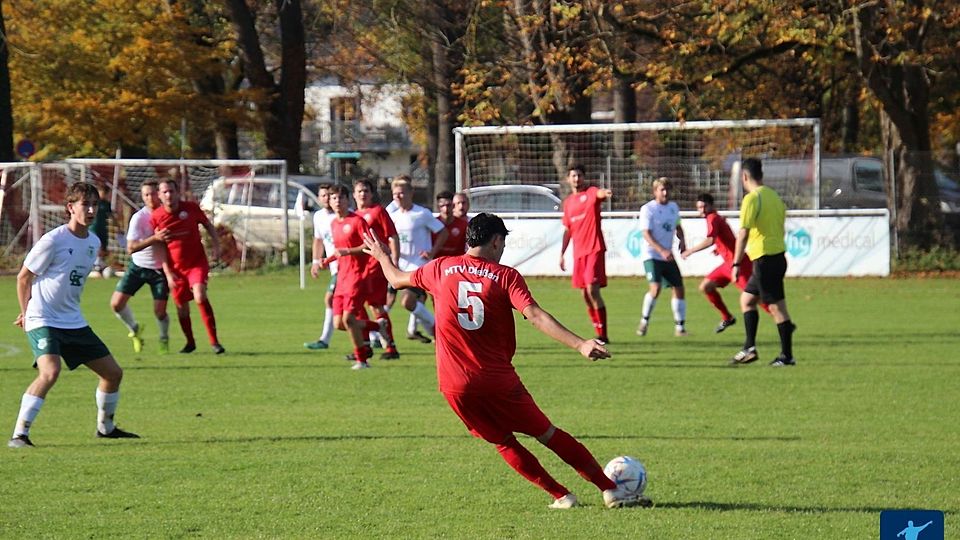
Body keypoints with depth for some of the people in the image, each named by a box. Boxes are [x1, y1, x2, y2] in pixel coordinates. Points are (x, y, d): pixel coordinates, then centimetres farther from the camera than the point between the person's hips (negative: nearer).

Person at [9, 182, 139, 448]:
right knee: (50, 372, -30)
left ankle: (105, 427, 32)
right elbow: (24, 277, -5)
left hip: (74, 323, 8)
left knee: (113, 372, 10)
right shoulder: (53, 240, -16)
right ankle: (19, 435, -24)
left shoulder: (93, 242, 6)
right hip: (43, 322, -8)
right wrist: (27, 313, 4)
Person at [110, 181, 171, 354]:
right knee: (116, 303, -9)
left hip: (160, 269, 1)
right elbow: (131, 248, -23)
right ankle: (135, 329, 20)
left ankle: (164, 339, 24)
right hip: (138, 267, 0)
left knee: (160, 311, -8)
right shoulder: (139, 218, -16)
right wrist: (155, 238, -33)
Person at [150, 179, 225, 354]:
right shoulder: (156, 217, -7)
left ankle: (214, 341, -15)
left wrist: (216, 245, -5)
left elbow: (208, 225, 9)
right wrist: (168, 272, -6)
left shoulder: (191, 208, -8)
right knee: (181, 306, 8)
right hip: (176, 268, 2)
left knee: (200, 297, -22)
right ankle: (190, 342, 32)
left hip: (197, 262, -2)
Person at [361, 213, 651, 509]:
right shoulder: (505, 276, -6)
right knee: (548, 434, 8)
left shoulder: (441, 268, 3)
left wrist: (382, 256, 42)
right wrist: (580, 344, -27)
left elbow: (397, 279, 20)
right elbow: (535, 316, -20)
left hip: (455, 385, 2)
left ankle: (561, 496, 11)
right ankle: (611, 490, 9)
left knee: (504, 442, 18)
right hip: (499, 380, -2)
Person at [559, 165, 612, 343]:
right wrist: (562, 253, 21)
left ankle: (602, 335, -13)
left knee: (592, 290, -16)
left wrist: (606, 193, -53)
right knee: (585, 294, 7)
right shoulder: (568, 202, 16)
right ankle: (599, 333, 16)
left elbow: (600, 193, -29)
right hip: (578, 252, 7)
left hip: (594, 249, -7)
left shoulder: (591, 192, -4)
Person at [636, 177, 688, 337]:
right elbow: (646, 234, -17)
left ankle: (679, 327, 14)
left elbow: (677, 227, 24)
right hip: (651, 255, -6)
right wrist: (662, 251, -29)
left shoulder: (673, 207, 9)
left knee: (679, 288, 3)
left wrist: (682, 241, 3)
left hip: (668, 256, 6)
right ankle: (644, 321, -4)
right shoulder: (648, 209, -10)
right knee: (655, 288, -22)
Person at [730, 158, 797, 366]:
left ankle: (787, 356, 1)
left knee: (777, 307, -3)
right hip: (778, 255, 9)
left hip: (764, 259, -9)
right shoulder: (774, 196, 13)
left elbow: (743, 233, -18)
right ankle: (749, 348, 12)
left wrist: (736, 264, -17)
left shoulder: (752, 199, -14)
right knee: (747, 299, 17)